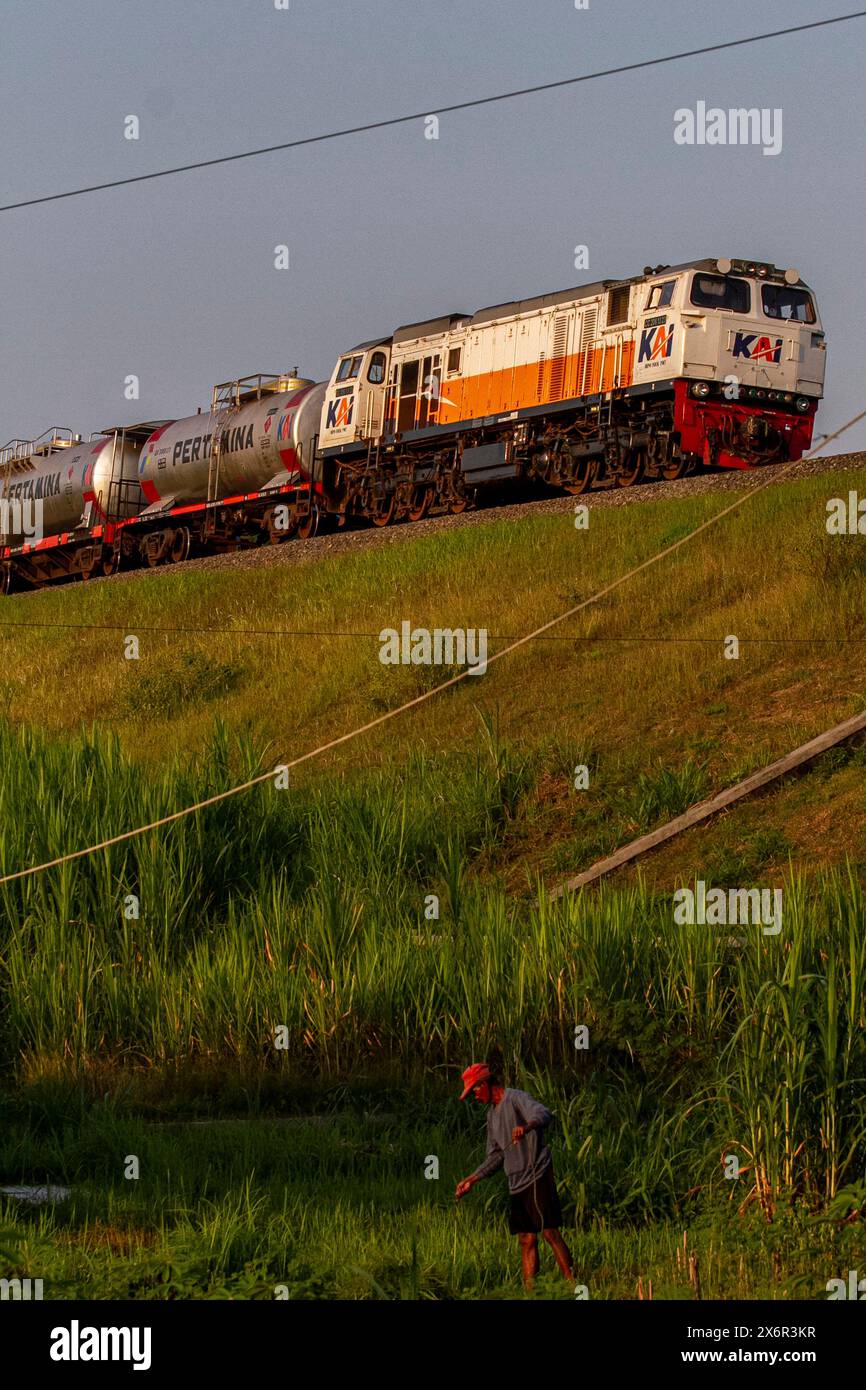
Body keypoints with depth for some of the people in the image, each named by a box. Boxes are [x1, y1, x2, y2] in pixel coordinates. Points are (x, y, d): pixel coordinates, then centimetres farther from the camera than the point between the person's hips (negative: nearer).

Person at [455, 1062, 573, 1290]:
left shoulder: (517, 1099, -7)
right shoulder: (493, 1114, 21)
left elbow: (543, 1114, -28)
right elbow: (496, 1157, 27)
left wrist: (527, 1127, -50)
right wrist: (471, 1180, 19)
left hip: (537, 1178, -9)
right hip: (517, 1184, 9)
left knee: (550, 1233, -13)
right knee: (526, 1240, 6)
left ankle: (571, 1282, -14)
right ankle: (529, 1289, 6)